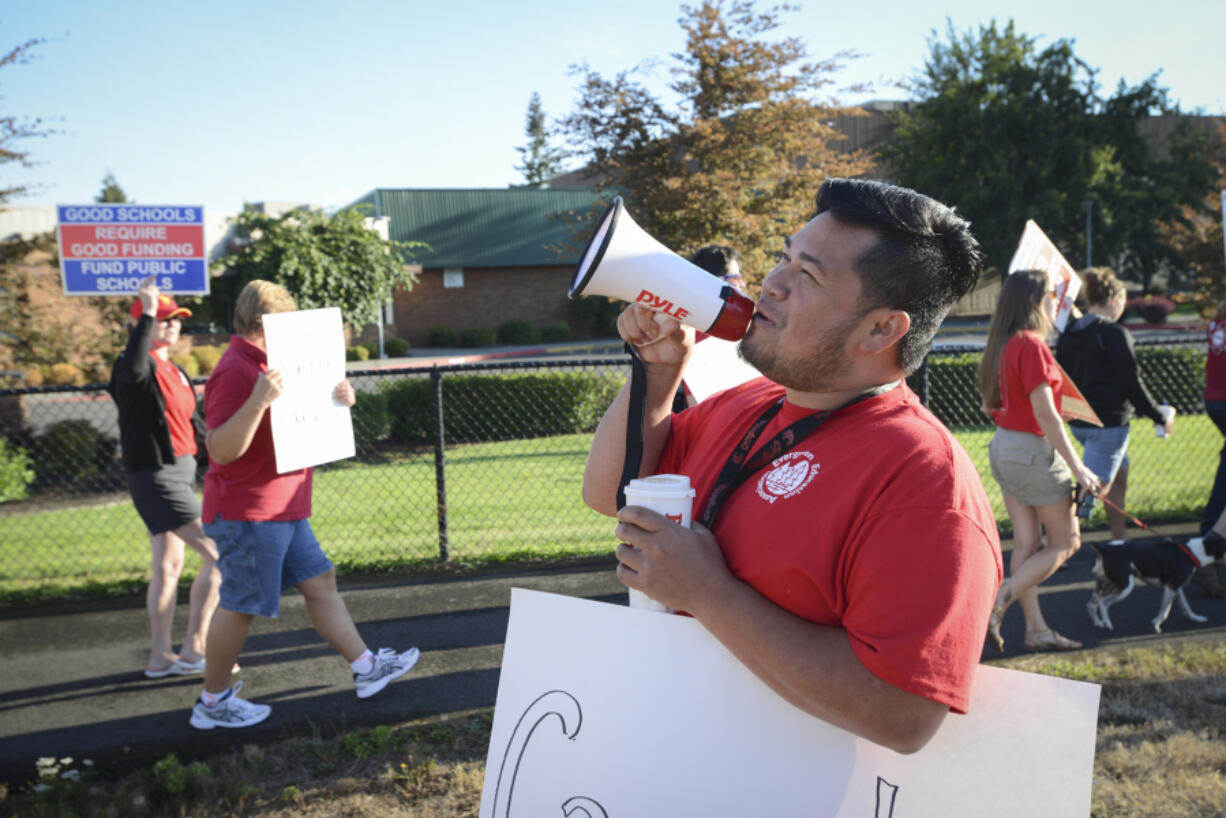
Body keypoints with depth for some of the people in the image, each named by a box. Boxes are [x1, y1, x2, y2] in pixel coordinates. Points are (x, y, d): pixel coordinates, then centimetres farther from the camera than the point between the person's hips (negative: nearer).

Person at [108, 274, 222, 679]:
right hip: (156, 476, -9)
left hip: (181, 472, 9)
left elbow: (191, 420, 21)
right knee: (216, 554, -11)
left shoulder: (174, 370, 15)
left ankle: (161, 656, 21)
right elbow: (133, 368, -39)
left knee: (169, 566, 13)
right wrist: (148, 312, -37)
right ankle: (193, 650, -3)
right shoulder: (139, 366, -13)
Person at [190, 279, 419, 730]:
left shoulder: (264, 366, 16)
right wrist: (258, 400, -39)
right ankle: (212, 702, 14)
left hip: (282, 510, 10)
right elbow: (221, 449, -26)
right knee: (240, 606, -1)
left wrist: (336, 401, 6)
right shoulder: (235, 372, -18)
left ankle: (366, 668, 19)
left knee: (319, 582, 12)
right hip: (248, 512, -10)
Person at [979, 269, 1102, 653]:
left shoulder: (1001, 345, 7)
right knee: (1065, 542, 5)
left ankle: (1036, 630, 18)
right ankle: (996, 606, -4)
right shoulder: (1031, 345, -19)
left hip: (1003, 448, 8)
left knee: (1026, 543, 11)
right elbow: (1045, 415, -21)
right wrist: (1077, 467, -17)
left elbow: (988, 405, 14)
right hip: (1033, 452, -8)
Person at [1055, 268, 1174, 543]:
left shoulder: (1068, 334, 8)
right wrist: (1161, 417, -1)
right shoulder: (1115, 334, -15)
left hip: (1079, 421, 9)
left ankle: (1118, 542, 30)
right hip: (1108, 423, -9)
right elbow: (1132, 383, -13)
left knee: (1120, 476, 23)